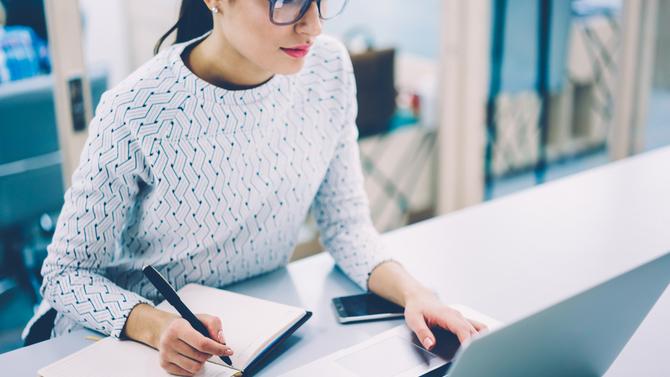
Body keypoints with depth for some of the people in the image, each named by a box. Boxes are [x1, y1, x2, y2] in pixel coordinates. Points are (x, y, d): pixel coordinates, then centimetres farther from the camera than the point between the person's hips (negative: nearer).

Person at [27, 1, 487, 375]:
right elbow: (67, 272, -15)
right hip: (131, 338, -2)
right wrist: (157, 328, -33)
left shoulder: (328, 69, -12)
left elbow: (345, 221, -3)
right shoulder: (136, 113, -25)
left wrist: (411, 290, -20)